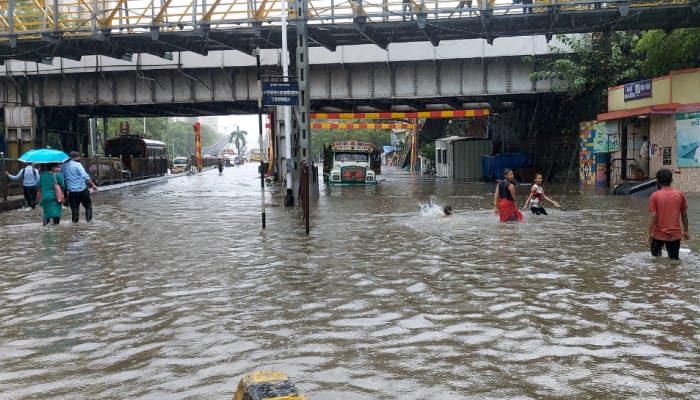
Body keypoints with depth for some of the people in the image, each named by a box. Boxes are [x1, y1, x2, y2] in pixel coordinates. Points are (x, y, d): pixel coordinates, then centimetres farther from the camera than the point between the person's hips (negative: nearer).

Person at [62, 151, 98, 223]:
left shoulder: (64, 165, 8)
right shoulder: (77, 164, -9)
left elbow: (63, 177, 16)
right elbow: (85, 176, -14)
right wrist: (93, 185, -9)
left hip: (71, 191, 5)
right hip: (82, 189, -5)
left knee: (74, 207, 10)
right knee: (88, 205, 8)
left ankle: (75, 220, 7)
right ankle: (89, 219, 5)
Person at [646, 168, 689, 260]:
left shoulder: (655, 196, -9)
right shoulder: (680, 194, -2)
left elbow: (653, 217, -13)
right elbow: (684, 215, 6)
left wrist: (648, 235, -8)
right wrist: (685, 231, 18)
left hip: (658, 235, -2)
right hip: (675, 235, 2)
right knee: (674, 260, 9)